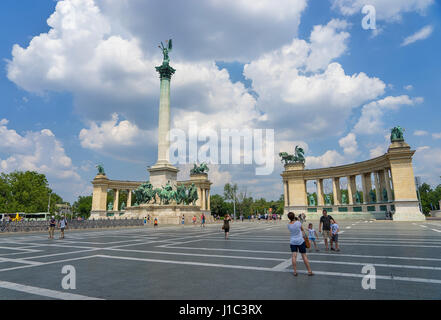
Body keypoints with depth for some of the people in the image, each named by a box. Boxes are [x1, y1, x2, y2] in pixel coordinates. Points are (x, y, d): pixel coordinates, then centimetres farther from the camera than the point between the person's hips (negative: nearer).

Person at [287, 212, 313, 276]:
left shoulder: (288, 225, -5)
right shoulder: (298, 222, -15)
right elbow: (302, 229, 3)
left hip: (292, 241, 3)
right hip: (300, 241, -2)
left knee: (294, 256, 2)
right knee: (304, 256, 5)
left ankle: (295, 272, 2)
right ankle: (309, 271, 14)